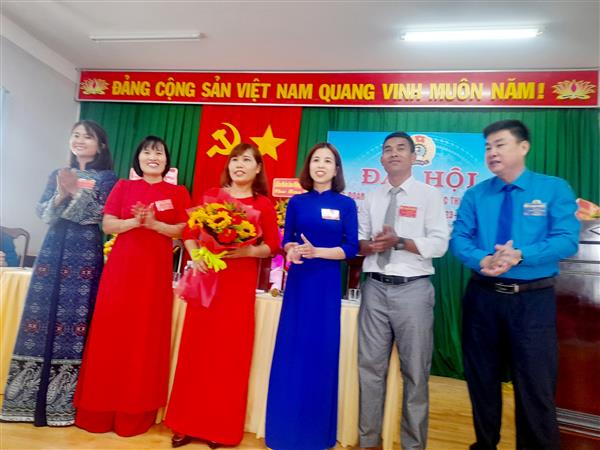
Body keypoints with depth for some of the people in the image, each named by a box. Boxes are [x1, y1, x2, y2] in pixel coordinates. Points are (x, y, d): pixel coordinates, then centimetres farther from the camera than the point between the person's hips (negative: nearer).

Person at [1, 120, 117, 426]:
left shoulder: (106, 178, 4)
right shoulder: (57, 175, 17)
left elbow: (100, 213, -8)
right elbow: (42, 212, 9)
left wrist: (77, 190, -13)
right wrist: (60, 195, -8)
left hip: (85, 253, -4)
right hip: (54, 249, 4)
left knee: (75, 315, -4)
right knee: (43, 312, 4)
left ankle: (62, 402, 6)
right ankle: (28, 397, 15)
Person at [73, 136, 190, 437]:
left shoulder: (177, 192, 6)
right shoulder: (123, 187, 10)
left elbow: (183, 231, -1)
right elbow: (107, 225, 4)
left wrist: (154, 224, -15)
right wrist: (134, 221, -14)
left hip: (156, 268, -1)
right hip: (121, 265, 2)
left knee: (146, 336, 1)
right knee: (111, 333, 3)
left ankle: (135, 414, 14)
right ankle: (99, 411, 18)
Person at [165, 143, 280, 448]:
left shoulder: (264, 204, 2)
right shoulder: (211, 196, 9)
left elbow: (273, 247, 0)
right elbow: (189, 232, 9)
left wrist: (246, 251, -16)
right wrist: (195, 255, -8)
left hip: (240, 284, -2)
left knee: (230, 352, 4)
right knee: (197, 348, 7)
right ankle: (187, 423, 23)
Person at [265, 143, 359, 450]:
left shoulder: (346, 204, 0)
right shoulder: (297, 202, 5)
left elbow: (351, 248, -5)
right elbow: (286, 240, 7)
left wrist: (316, 252, -18)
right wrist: (292, 250, -15)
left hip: (327, 283, -1)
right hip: (298, 280, 2)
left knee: (322, 353, 6)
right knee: (291, 352, 6)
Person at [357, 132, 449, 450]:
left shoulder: (429, 195, 1)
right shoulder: (372, 197, 12)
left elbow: (439, 244, -7)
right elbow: (357, 240, 11)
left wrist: (398, 241, -17)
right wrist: (368, 245, -11)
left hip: (412, 290, -3)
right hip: (375, 288, 3)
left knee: (414, 370, 8)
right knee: (370, 366, 11)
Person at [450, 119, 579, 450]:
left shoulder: (555, 189, -1)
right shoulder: (475, 195, 5)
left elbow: (567, 241, -11)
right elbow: (458, 239, -3)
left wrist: (520, 255, -25)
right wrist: (482, 260, -22)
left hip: (533, 299, -2)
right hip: (482, 297, 3)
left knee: (535, 384, 3)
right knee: (482, 377, 16)